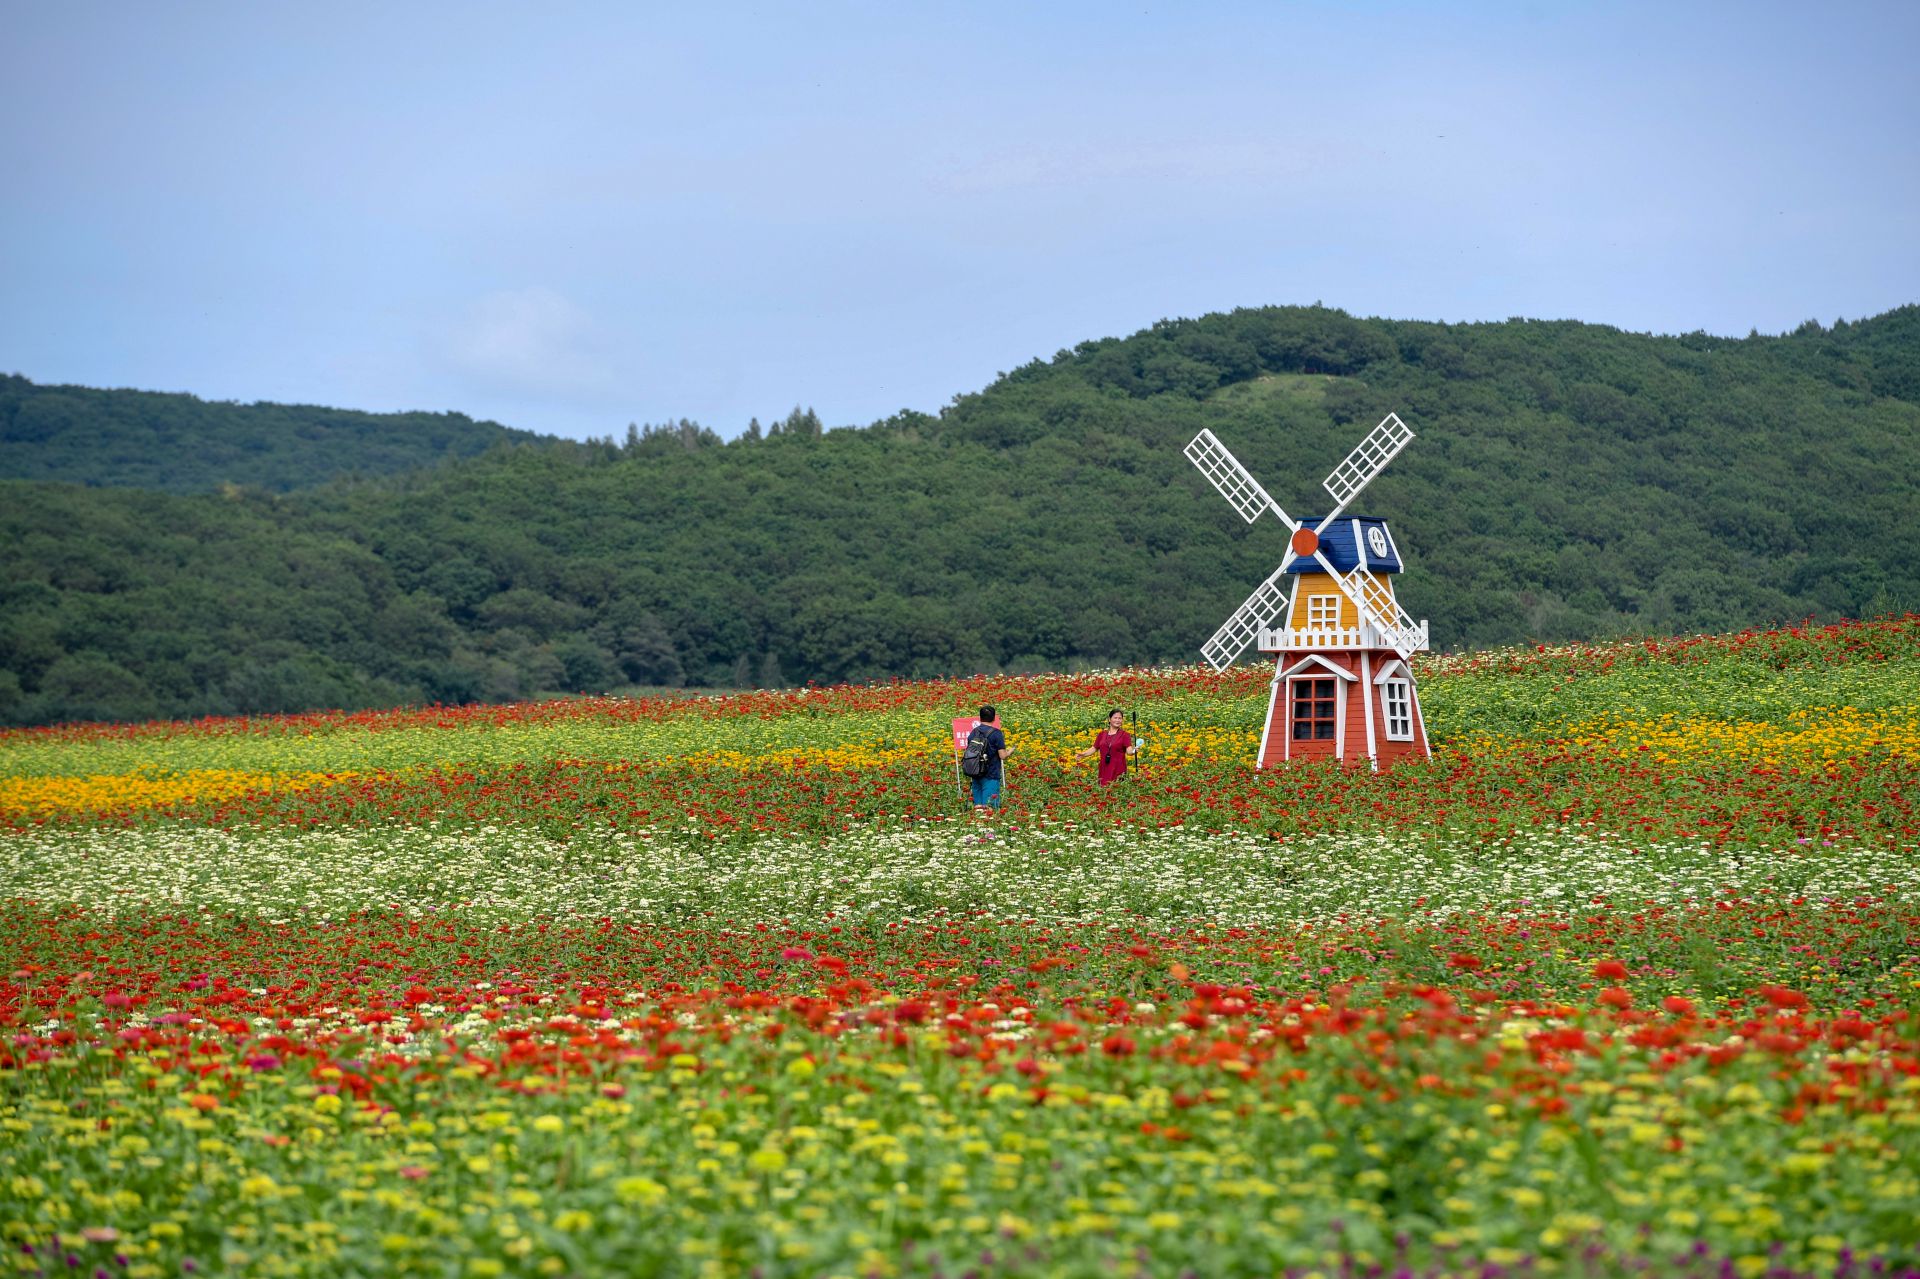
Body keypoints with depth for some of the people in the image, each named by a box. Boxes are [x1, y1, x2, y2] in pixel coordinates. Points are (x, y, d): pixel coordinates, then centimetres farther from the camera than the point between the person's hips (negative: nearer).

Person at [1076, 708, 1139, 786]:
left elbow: (1129, 751, -9)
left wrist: (1134, 751, -31)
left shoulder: (1124, 735, 1)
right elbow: (1094, 748, 16)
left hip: (1118, 770, -3)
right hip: (1104, 770, 3)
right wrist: (1083, 754, 1)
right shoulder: (1102, 734, 12)